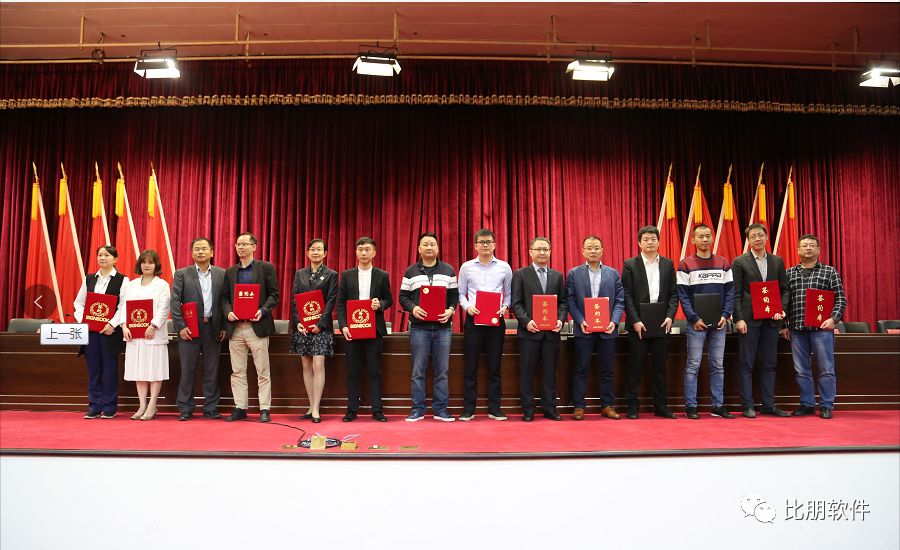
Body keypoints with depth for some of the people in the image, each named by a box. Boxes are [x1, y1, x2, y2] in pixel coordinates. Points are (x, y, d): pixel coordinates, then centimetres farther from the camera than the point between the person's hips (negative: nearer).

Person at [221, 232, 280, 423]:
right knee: (237, 371, 8)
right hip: (235, 327, 4)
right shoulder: (230, 271, 15)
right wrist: (228, 312, -5)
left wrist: (263, 310, -16)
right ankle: (240, 408, 16)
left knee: (262, 371, 1)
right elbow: (224, 297, 15)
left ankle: (265, 409, 7)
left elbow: (274, 294, -1)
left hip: (257, 326, -4)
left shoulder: (266, 268, 3)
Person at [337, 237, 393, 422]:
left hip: (374, 329, -1)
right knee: (353, 371, 5)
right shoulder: (347, 275, 7)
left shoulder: (382, 276, 6)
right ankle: (352, 409, 12)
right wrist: (343, 325, -6)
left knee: (374, 371, 2)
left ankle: (377, 410, 9)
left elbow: (389, 300, 9)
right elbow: (341, 303, 5)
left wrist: (380, 304, -14)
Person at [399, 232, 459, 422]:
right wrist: (412, 308, -12)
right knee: (418, 371, 2)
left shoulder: (448, 271, 10)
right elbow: (403, 297, 7)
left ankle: (440, 409, 12)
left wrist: (450, 310, -8)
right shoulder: (410, 272, 8)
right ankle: (417, 410, 11)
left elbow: (455, 295, 10)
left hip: (443, 326, 1)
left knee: (442, 371, 4)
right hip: (419, 327, -1)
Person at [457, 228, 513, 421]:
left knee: (494, 367, 5)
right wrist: (467, 306, -10)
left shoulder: (504, 267, 7)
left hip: (496, 320, 1)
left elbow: (509, 293, 10)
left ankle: (494, 409, 13)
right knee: (471, 366, 2)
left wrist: (505, 307, -8)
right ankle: (468, 409, 9)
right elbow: (461, 293, 9)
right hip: (473, 319, 0)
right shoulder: (466, 267, 7)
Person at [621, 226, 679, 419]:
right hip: (638, 324, -3)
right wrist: (635, 321, -13)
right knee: (635, 367, 3)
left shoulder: (668, 264, 9)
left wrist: (670, 316, -8)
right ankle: (633, 407, 10)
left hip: (661, 324, 3)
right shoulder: (630, 265, 0)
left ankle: (661, 406, 17)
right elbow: (627, 296, -4)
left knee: (660, 367, 9)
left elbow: (673, 294, 7)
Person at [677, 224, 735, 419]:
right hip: (696, 323, -3)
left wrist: (725, 315, -6)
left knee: (718, 366, 9)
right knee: (693, 366, 0)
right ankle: (690, 407, 5)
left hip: (719, 323, 3)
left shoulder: (723, 263, 9)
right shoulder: (686, 265, 0)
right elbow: (682, 295, -4)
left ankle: (718, 405, 16)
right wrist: (694, 318, -13)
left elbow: (730, 291, 7)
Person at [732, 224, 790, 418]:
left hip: (771, 320, 4)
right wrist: (739, 319, -12)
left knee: (769, 364, 8)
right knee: (747, 365, 0)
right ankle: (747, 406, 6)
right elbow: (736, 294, -5)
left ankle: (768, 405, 16)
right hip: (749, 320, -4)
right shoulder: (739, 262, 0)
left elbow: (785, 289, 12)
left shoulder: (777, 262, 12)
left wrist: (782, 308, -5)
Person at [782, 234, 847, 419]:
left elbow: (841, 298, 2)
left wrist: (833, 318, -11)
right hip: (796, 328, 2)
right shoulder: (789, 273, 11)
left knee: (826, 369, 2)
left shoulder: (829, 272, 6)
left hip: (821, 328, -2)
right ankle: (807, 404, 17)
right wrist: (784, 325, 6)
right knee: (801, 370, 7)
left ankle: (826, 406, 12)